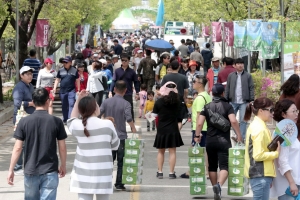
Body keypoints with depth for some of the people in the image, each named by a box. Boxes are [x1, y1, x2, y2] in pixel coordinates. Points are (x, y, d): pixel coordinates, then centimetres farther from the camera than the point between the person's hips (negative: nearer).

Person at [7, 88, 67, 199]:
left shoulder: (24, 122, -5)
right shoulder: (56, 121, -6)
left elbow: (17, 148, -5)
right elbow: (62, 148, 0)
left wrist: (11, 170, 2)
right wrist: (63, 166, 16)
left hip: (30, 170, 1)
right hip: (50, 171, -1)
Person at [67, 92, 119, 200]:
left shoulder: (77, 125, -2)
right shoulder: (107, 124, -8)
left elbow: (71, 120, 23)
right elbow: (115, 145, 5)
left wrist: (78, 100, 20)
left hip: (83, 172, 2)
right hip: (102, 172, -2)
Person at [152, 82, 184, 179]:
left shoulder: (159, 102, -9)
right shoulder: (177, 101, -5)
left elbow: (154, 115, -1)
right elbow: (179, 113, 8)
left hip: (161, 130, 0)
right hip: (173, 130, 0)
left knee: (160, 152, 12)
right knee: (172, 152, 4)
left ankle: (160, 172, 12)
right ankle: (171, 172, 2)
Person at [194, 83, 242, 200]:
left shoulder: (207, 107, 5)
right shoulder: (227, 106, -2)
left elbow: (199, 123, -3)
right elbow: (233, 121, -16)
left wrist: (197, 136, 8)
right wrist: (239, 135, -9)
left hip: (210, 141, 3)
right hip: (223, 140, -3)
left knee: (212, 166, 16)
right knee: (224, 166, -6)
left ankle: (215, 187, 22)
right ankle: (219, 185, -31)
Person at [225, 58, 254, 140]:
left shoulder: (248, 76, 3)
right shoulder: (231, 76, 9)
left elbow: (251, 88, 1)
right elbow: (227, 88, 10)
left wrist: (251, 100, -6)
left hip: (244, 102, -2)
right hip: (233, 102, 2)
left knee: (243, 120, 0)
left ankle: (242, 137, 5)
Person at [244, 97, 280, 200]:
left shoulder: (256, 125, 15)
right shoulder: (260, 129, -16)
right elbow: (258, 155, -21)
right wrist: (276, 153, -12)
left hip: (260, 174, 10)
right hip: (261, 175, -10)